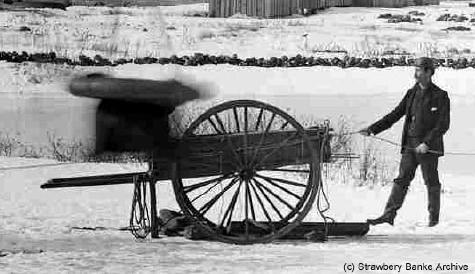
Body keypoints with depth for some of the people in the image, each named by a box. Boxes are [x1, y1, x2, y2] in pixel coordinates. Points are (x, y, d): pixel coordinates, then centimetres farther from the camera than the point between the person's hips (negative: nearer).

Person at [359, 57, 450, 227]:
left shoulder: (440, 96, -7)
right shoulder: (412, 93, 10)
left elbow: (443, 125, -11)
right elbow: (395, 115, 13)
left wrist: (427, 143, -20)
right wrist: (372, 129, 5)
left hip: (429, 147, -5)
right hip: (410, 145, 5)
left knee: (431, 182, 5)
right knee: (402, 179, -1)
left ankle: (434, 217, 18)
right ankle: (389, 215, -5)